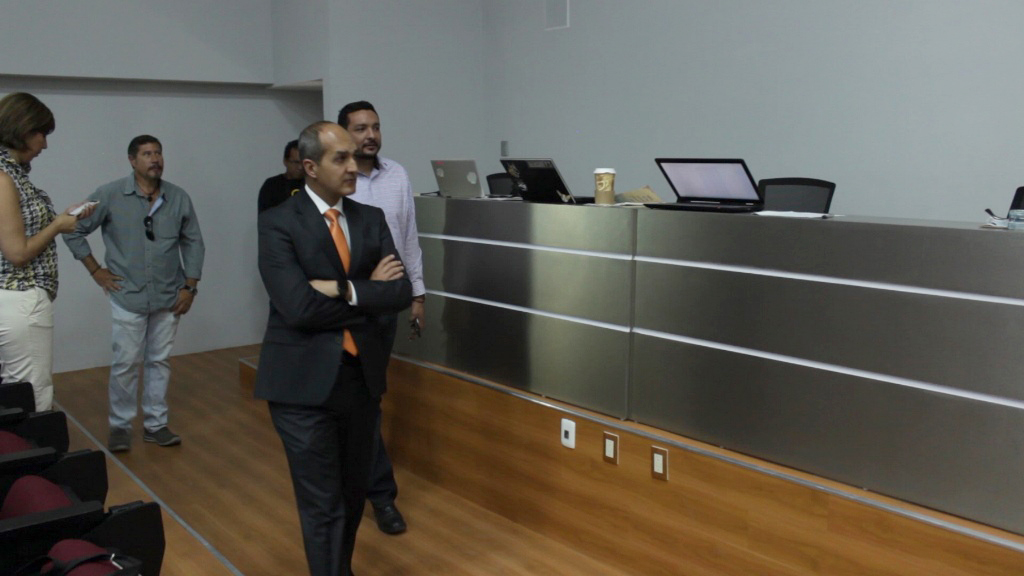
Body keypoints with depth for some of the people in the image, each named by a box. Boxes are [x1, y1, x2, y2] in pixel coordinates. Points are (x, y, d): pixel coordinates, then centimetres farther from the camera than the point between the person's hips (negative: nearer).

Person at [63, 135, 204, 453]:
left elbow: (193, 242, 7)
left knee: (159, 361, 10)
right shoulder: (109, 196, -6)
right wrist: (95, 270, -1)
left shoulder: (179, 198, 0)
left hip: (168, 298, 2)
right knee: (125, 363, 3)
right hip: (128, 297, -2)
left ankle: (156, 425, 21)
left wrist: (190, 286, 3)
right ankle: (120, 426, 19)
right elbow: (75, 230, 2)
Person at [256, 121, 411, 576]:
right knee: (323, 504, 3)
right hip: (304, 383, -5)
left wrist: (344, 290, -16)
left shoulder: (371, 219, 6)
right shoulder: (278, 223, -8)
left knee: (354, 494, 18)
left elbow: (401, 292, -4)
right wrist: (368, 292, -10)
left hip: (361, 376, 5)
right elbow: (299, 307, -20)